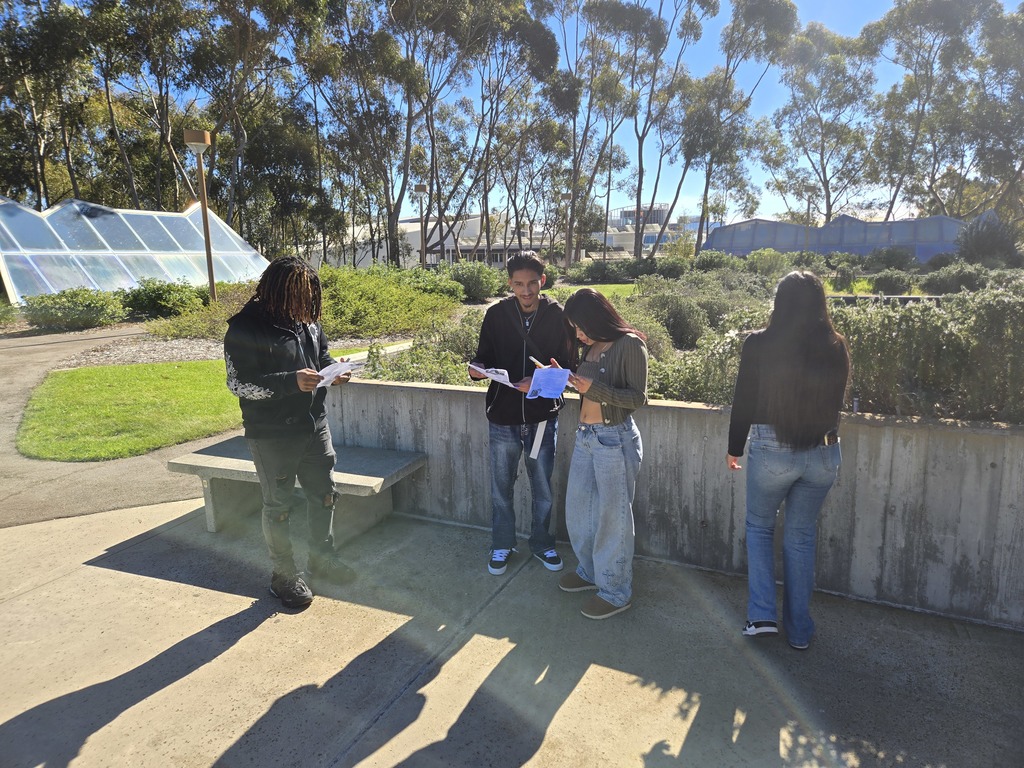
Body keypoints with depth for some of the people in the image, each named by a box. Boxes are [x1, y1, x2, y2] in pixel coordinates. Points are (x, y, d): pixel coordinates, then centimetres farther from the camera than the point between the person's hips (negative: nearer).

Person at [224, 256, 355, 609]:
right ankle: (284, 574, 27)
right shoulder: (245, 327, -15)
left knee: (323, 494, 16)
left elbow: (322, 359, 17)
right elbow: (238, 382, -18)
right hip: (271, 435, -6)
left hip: (314, 427, 6)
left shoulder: (307, 321, 4)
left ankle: (322, 560, 36)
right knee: (278, 505, 9)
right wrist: (290, 382, -30)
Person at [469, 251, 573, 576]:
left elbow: (567, 365, -3)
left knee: (543, 490, 15)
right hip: (503, 417, 0)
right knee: (501, 489, 14)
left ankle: (542, 544, 38)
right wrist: (476, 368, -21)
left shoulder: (557, 316, -6)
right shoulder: (496, 314, -4)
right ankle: (502, 546, 35)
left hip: (543, 416, 0)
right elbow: (485, 358, 2)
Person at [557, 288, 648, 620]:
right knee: (577, 507, 17)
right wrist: (567, 377, 2)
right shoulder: (591, 347, 11)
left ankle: (616, 591, 21)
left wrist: (594, 388, -24)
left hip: (614, 439, -8)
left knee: (612, 516, 4)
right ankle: (591, 571, 39)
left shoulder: (630, 344, -12)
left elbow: (638, 397, -14)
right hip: (585, 436, 8)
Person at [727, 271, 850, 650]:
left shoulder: (759, 344, -12)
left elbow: (744, 401, -6)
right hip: (823, 453, 3)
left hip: (771, 450, -3)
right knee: (801, 536, 17)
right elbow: (836, 400, 9)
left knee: (759, 526, 19)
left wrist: (734, 448, 5)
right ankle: (799, 630, 27)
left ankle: (762, 615, 14)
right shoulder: (836, 348, -2)